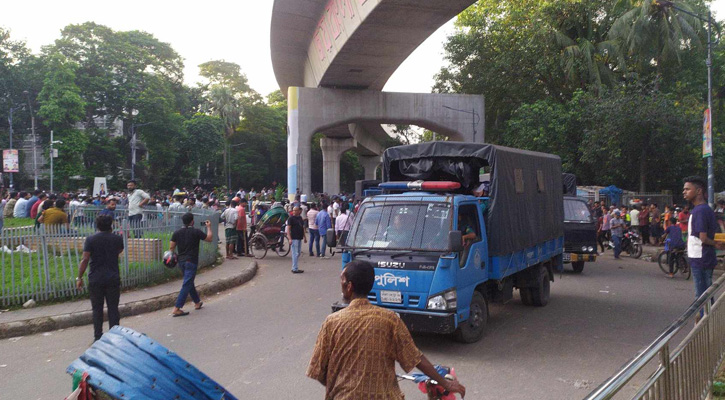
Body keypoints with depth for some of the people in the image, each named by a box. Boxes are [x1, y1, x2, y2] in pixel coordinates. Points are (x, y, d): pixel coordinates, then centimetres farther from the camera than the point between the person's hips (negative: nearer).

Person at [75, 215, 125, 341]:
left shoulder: (90, 239, -5)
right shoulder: (117, 239, 0)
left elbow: (85, 260, -9)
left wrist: (79, 277, -3)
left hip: (95, 280, -1)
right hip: (113, 279, 1)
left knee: (97, 309, 9)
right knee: (113, 308, 8)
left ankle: (98, 337, 13)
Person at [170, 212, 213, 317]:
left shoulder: (177, 233, 4)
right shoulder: (196, 232, -9)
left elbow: (171, 247, 2)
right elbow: (209, 238, 1)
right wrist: (209, 227, 14)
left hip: (181, 261, 7)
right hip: (191, 261, -6)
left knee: (189, 282, 21)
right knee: (187, 285, -6)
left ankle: (197, 302, 36)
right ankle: (176, 309, -12)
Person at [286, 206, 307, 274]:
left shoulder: (300, 218, 14)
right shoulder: (291, 218, -9)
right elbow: (288, 228, -13)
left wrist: (304, 237, 22)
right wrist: (290, 238, -21)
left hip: (299, 238, 8)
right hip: (294, 238, -8)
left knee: (298, 253, 13)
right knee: (295, 254, -7)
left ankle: (294, 268, 20)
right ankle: (295, 269, -3)